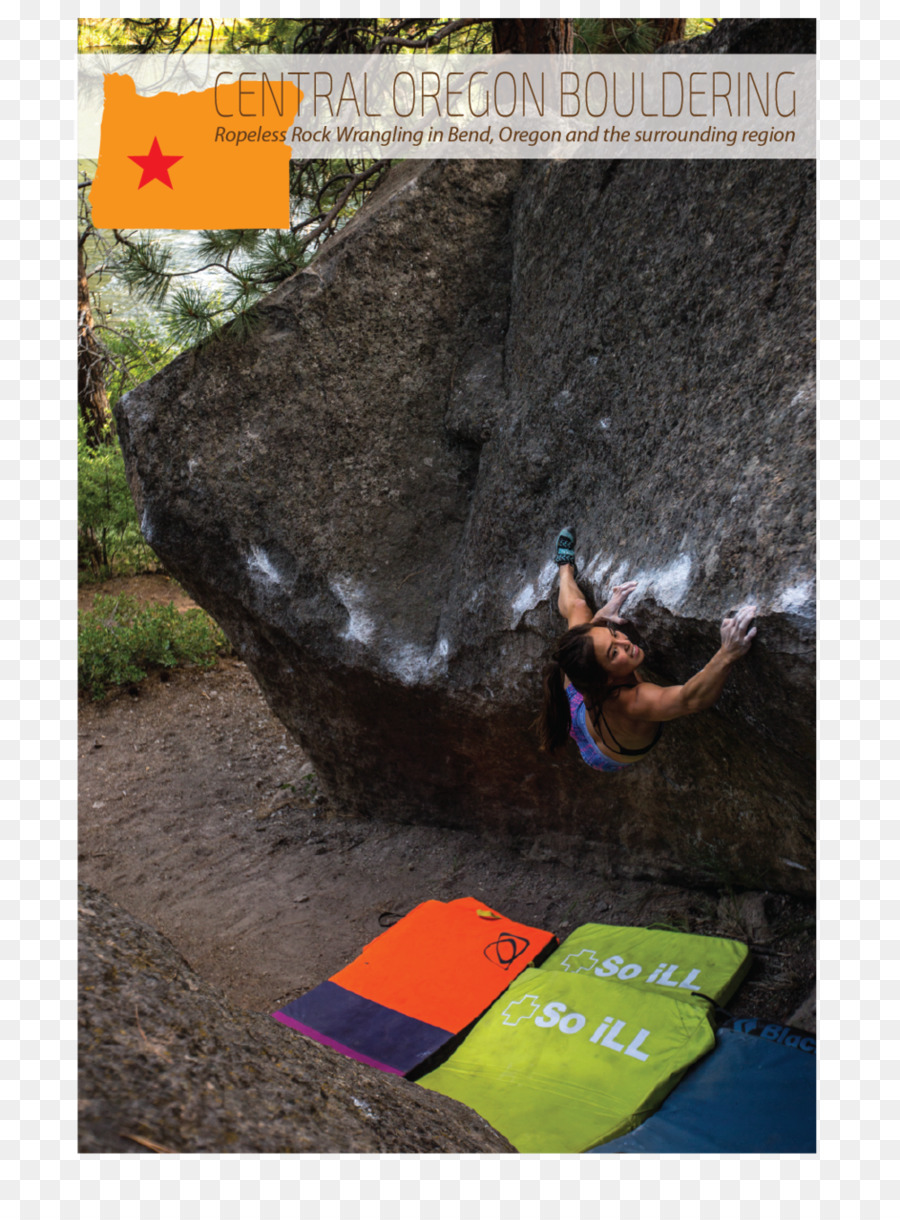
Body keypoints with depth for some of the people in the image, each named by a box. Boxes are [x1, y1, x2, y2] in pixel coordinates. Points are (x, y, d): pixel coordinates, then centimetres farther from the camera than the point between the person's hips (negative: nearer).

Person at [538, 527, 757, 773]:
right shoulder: (632, 702, -59)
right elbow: (690, 699, -77)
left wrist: (602, 615, -15)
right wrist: (727, 655, -88)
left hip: (577, 711, 2)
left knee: (577, 609, 22)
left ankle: (566, 567, 63)